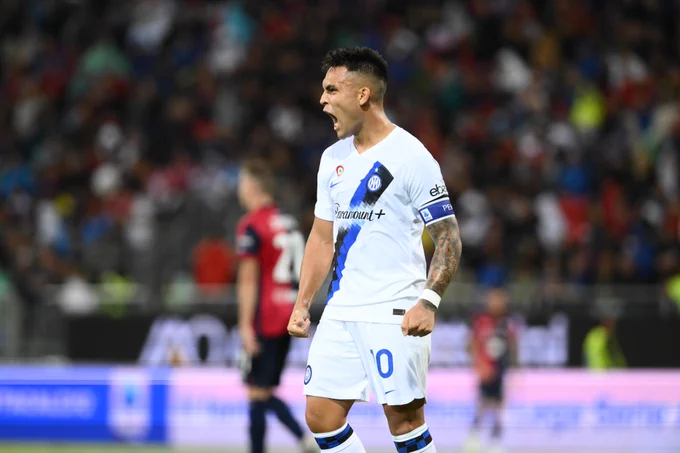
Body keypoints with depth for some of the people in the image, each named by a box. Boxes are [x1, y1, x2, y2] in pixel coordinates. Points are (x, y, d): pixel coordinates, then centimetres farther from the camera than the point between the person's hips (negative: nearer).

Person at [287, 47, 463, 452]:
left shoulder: (411, 156, -9)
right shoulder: (333, 158, 14)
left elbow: (449, 239, -9)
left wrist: (428, 302, -21)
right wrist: (302, 304, 16)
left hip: (394, 313, -7)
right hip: (341, 312, 7)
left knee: (404, 419, -6)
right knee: (320, 416, 2)